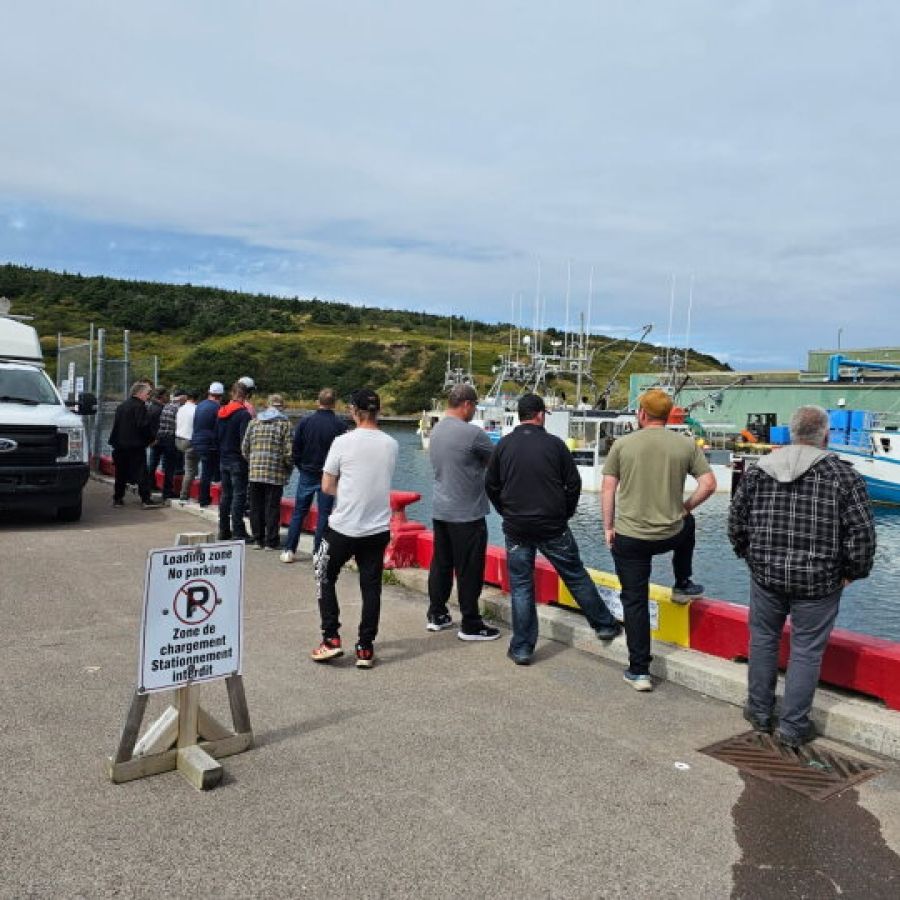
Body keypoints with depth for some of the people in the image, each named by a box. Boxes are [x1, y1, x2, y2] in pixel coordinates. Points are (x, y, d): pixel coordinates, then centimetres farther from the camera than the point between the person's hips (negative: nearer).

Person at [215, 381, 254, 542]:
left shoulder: (221, 413, 10)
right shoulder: (244, 413, -14)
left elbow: (216, 437, 15)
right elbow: (245, 439, -19)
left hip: (224, 460, 7)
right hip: (238, 461, -7)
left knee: (226, 495, 14)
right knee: (239, 495, -4)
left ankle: (224, 531, 20)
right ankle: (238, 533, -5)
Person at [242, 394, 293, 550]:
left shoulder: (254, 422, 9)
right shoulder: (285, 424, -3)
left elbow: (244, 447, 7)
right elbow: (288, 451, -9)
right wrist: (288, 468, 8)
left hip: (255, 472, 4)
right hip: (276, 473, -3)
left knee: (256, 507, 11)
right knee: (272, 507, 3)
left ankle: (258, 539, 18)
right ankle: (270, 542, 7)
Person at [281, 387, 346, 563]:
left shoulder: (305, 422, -5)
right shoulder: (340, 425, -10)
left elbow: (296, 449, 1)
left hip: (306, 474, 2)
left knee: (298, 512, 11)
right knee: (323, 514, 5)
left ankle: (289, 550, 11)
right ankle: (318, 552, 6)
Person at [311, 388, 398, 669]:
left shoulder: (343, 442, -11)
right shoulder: (391, 444, 1)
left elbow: (327, 487, -4)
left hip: (343, 527, -3)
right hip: (378, 527, 3)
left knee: (325, 577, 16)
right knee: (371, 586, 10)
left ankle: (331, 639, 12)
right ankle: (365, 648, 14)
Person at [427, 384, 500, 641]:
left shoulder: (436, 431, 8)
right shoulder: (472, 433, -18)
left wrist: (479, 460, 8)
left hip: (440, 510, 8)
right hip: (467, 514, -8)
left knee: (441, 563, 15)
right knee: (469, 570, 1)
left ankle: (436, 615, 24)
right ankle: (470, 625, 8)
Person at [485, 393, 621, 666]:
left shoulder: (504, 445, 1)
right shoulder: (554, 443, -4)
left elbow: (491, 485, 6)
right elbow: (574, 483, -1)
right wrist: (566, 513, 14)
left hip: (516, 529, 1)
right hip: (553, 527, -1)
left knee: (521, 587, 7)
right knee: (577, 577, 13)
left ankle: (521, 648, 10)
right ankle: (605, 625, 27)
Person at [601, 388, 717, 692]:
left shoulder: (623, 444, -5)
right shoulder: (686, 445, -1)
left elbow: (608, 488, -4)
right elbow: (709, 484, -2)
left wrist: (608, 527, 5)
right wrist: (685, 507, 13)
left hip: (629, 537, -2)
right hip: (672, 535, 2)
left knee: (635, 601, 9)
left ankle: (639, 671, 12)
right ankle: (683, 586, 45)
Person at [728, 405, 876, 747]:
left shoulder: (758, 471, 1)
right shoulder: (844, 475, -8)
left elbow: (736, 520, 6)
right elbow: (862, 533, -9)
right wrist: (853, 572, 5)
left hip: (766, 575, 3)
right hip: (818, 581, -3)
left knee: (763, 639, 19)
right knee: (806, 651, 9)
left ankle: (759, 712, 31)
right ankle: (793, 727, 19)